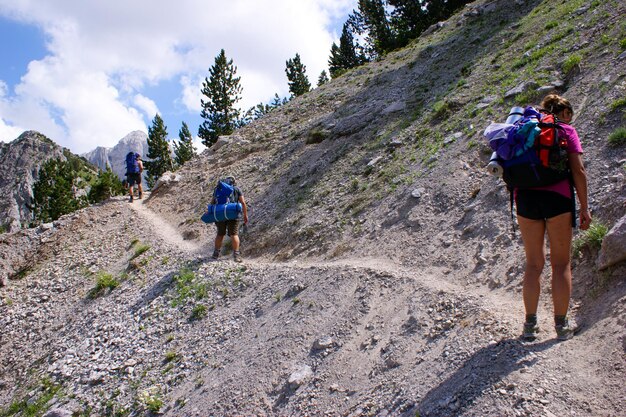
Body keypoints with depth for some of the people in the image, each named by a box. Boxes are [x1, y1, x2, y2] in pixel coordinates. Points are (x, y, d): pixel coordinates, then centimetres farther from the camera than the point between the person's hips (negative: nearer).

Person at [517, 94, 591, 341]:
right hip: (557, 197, -4)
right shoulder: (566, 130, 5)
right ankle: (562, 325, 12)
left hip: (525, 197, 4)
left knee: (533, 263, 11)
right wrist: (584, 207, 0)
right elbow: (578, 170, -2)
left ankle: (530, 324, 11)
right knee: (561, 264, 7)